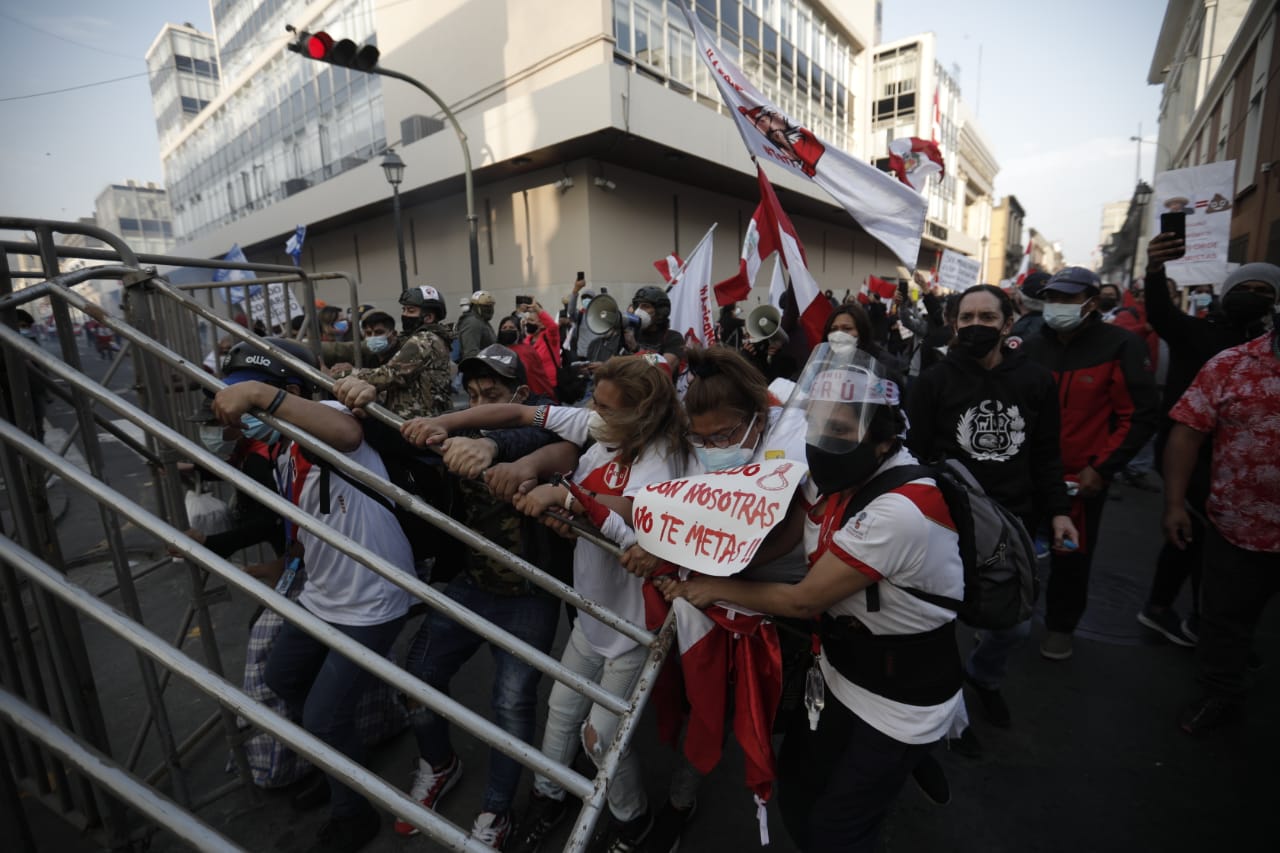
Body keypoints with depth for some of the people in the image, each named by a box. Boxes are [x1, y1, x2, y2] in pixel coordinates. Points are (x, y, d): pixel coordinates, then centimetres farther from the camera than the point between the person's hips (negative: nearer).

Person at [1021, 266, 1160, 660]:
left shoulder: (1121, 346, -9)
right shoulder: (1031, 347, 2)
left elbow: (1140, 417, -9)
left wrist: (1101, 468, -14)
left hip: (1083, 477, -3)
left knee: (1072, 557, 11)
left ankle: (1060, 625, 32)